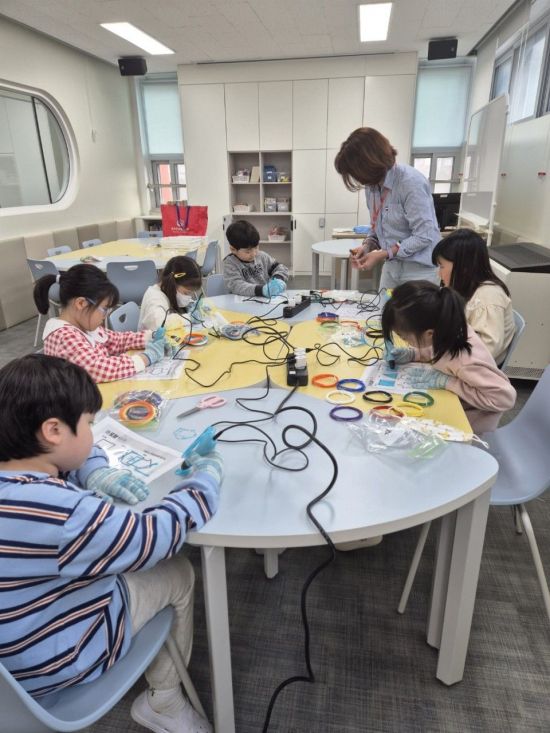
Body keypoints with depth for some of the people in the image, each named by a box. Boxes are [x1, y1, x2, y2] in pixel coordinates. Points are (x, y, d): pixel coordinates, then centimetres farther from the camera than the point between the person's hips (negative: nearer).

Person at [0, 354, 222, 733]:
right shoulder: (61, 512, -38)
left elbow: (65, 463, 9)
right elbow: (158, 536, -27)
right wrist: (206, 478, -14)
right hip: (54, 661, -8)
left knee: (155, 561, 19)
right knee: (179, 573, 7)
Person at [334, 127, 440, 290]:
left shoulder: (411, 182, -19)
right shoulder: (372, 185, 4)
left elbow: (424, 236, -21)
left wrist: (383, 254, -23)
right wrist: (367, 245, -5)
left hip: (419, 270, -7)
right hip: (391, 268, 7)